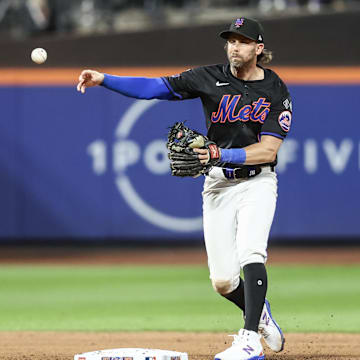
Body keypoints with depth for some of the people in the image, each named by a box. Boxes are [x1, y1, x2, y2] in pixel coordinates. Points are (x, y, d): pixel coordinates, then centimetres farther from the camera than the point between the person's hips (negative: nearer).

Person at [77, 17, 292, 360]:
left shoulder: (276, 93, -7)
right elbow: (154, 87, -5)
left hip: (257, 181, -3)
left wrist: (219, 155, -26)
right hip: (218, 184, 3)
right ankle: (259, 313, 31)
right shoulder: (211, 78, -1)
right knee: (222, 280, 0)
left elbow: (268, 151, -15)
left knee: (250, 253, -26)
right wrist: (104, 79, -18)